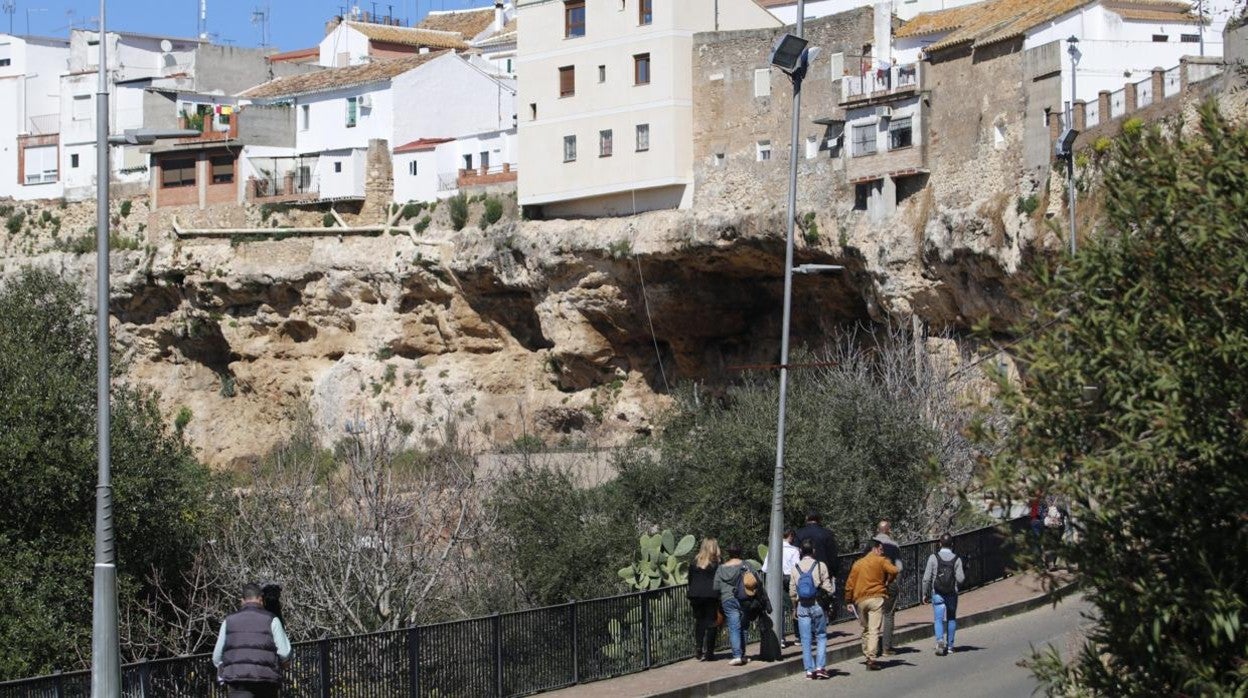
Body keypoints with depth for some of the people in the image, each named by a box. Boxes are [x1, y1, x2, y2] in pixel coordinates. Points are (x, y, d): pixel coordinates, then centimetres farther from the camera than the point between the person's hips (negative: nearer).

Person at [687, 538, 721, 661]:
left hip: (696, 595, 4)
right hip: (711, 595, -4)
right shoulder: (715, 563, -5)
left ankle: (698, 652, 12)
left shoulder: (695, 561, 7)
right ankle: (707, 653, -2)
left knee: (699, 623, 13)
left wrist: (691, 595, 19)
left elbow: (690, 579, 11)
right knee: (711, 624, 2)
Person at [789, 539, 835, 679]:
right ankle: (820, 667, -1)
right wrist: (833, 581, 14)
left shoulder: (795, 568, 1)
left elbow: (792, 592, 4)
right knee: (821, 637, 9)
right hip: (817, 605, -2)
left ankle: (809, 669, 6)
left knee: (806, 640, 6)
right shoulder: (820, 566, -8)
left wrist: (795, 608, 17)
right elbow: (829, 589, -7)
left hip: (802, 606, 2)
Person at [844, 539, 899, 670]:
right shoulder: (881, 561, 3)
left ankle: (867, 655, 21)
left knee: (866, 629, 18)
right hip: (876, 598, -4)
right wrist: (887, 582, 5)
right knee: (874, 630, -8)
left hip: (860, 600, 4)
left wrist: (848, 601, 19)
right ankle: (872, 658, -16)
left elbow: (850, 584, 13)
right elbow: (893, 571, -14)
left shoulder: (857, 564, 16)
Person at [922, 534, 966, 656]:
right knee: (951, 619, 16)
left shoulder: (933, 558, -7)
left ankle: (940, 640, -25)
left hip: (937, 594, -1)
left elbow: (927, 578, -7)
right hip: (952, 594, 1)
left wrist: (925, 594, 2)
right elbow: (961, 579, -10)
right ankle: (950, 645, 22)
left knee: (938, 619, -1)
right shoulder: (956, 559, -5)